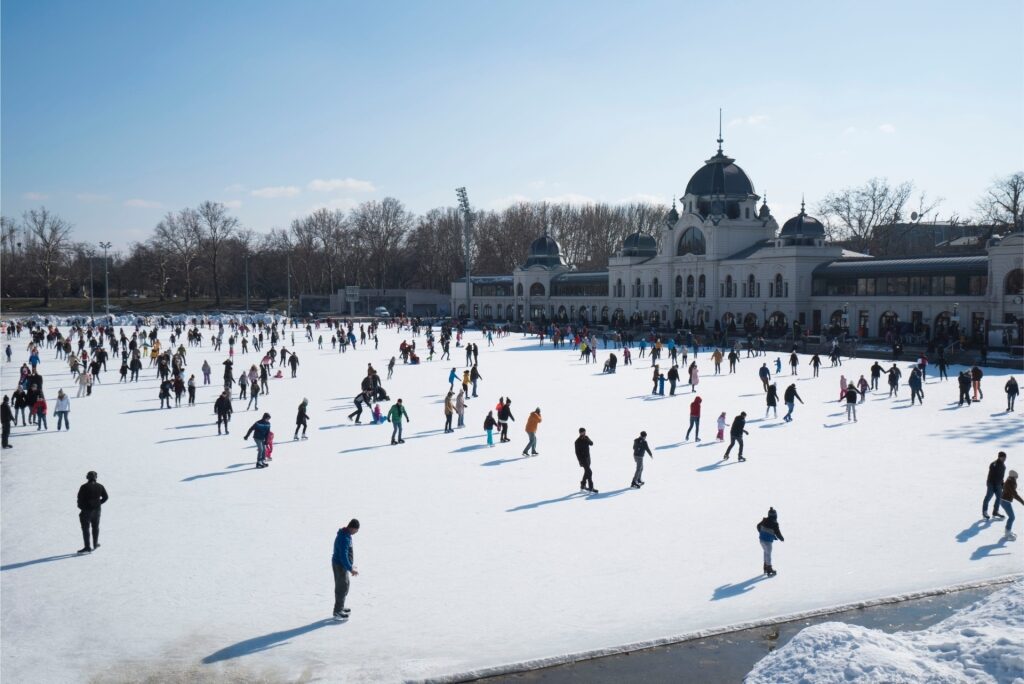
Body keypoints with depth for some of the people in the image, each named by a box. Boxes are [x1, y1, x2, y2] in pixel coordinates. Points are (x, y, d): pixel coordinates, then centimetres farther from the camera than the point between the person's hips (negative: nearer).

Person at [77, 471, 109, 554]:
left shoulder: (84, 487, -12)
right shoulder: (100, 487, 1)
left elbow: (80, 499, -11)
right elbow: (106, 497, 6)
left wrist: (81, 507, 4)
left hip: (86, 510, -5)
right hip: (96, 510, 5)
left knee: (85, 529, 0)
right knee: (95, 527, 18)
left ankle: (87, 547, -2)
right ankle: (95, 544, 27)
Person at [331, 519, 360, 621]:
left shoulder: (347, 535, 6)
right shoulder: (344, 538, -27)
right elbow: (343, 556, -29)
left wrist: (351, 565, 22)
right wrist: (351, 569, -26)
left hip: (343, 564, 10)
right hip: (340, 565, -10)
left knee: (344, 586, 19)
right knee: (342, 588, -4)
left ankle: (340, 607, 31)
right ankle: (337, 612, 2)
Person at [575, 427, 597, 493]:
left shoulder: (586, 438, 2)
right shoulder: (578, 442, -15)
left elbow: (591, 444, -11)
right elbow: (577, 452, -15)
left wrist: (587, 440, -30)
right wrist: (580, 461, -20)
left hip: (588, 458, 7)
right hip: (583, 459, -7)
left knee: (587, 471, 17)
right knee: (589, 472, -14)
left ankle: (583, 485, 34)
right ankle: (591, 488, -14)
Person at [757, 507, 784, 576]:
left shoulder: (764, 520, 0)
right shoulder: (774, 524, -20)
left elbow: (758, 526, 15)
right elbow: (777, 533, -14)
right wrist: (781, 539, 5)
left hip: (761, 539, 7)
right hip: (768, 541, -7)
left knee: (766, 552, 22)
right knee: (768, 554, 2)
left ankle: (766, 568, 32)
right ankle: (769, 571, 8)